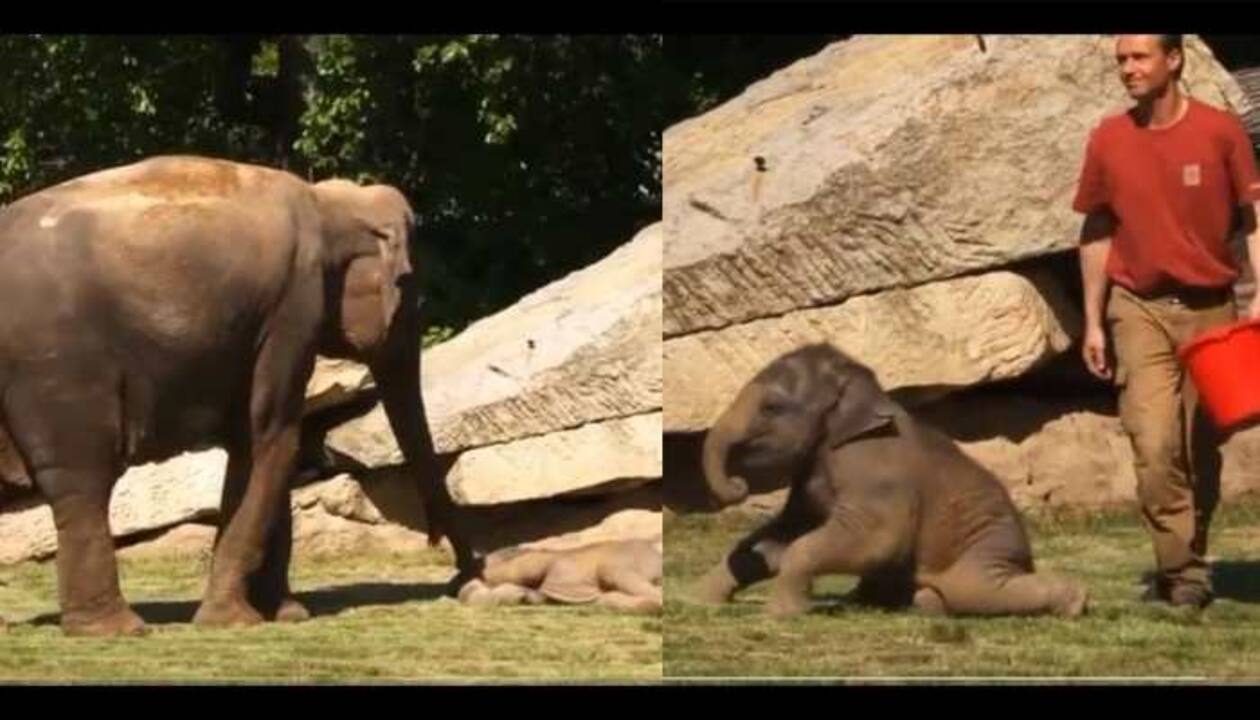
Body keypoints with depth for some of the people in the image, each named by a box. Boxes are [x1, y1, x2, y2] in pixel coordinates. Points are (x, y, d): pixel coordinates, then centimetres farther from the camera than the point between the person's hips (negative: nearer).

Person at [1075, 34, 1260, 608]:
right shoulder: (1107, 140, 0)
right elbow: (1097, 233, 8)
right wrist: (1093, 322, 7)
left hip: (1211, 308, 0)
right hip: (1140, 309, 0)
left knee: (1201, 449, 6)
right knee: (1155, 444, -14)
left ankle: (1188, 561, 21)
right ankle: (1184, 572, -7)